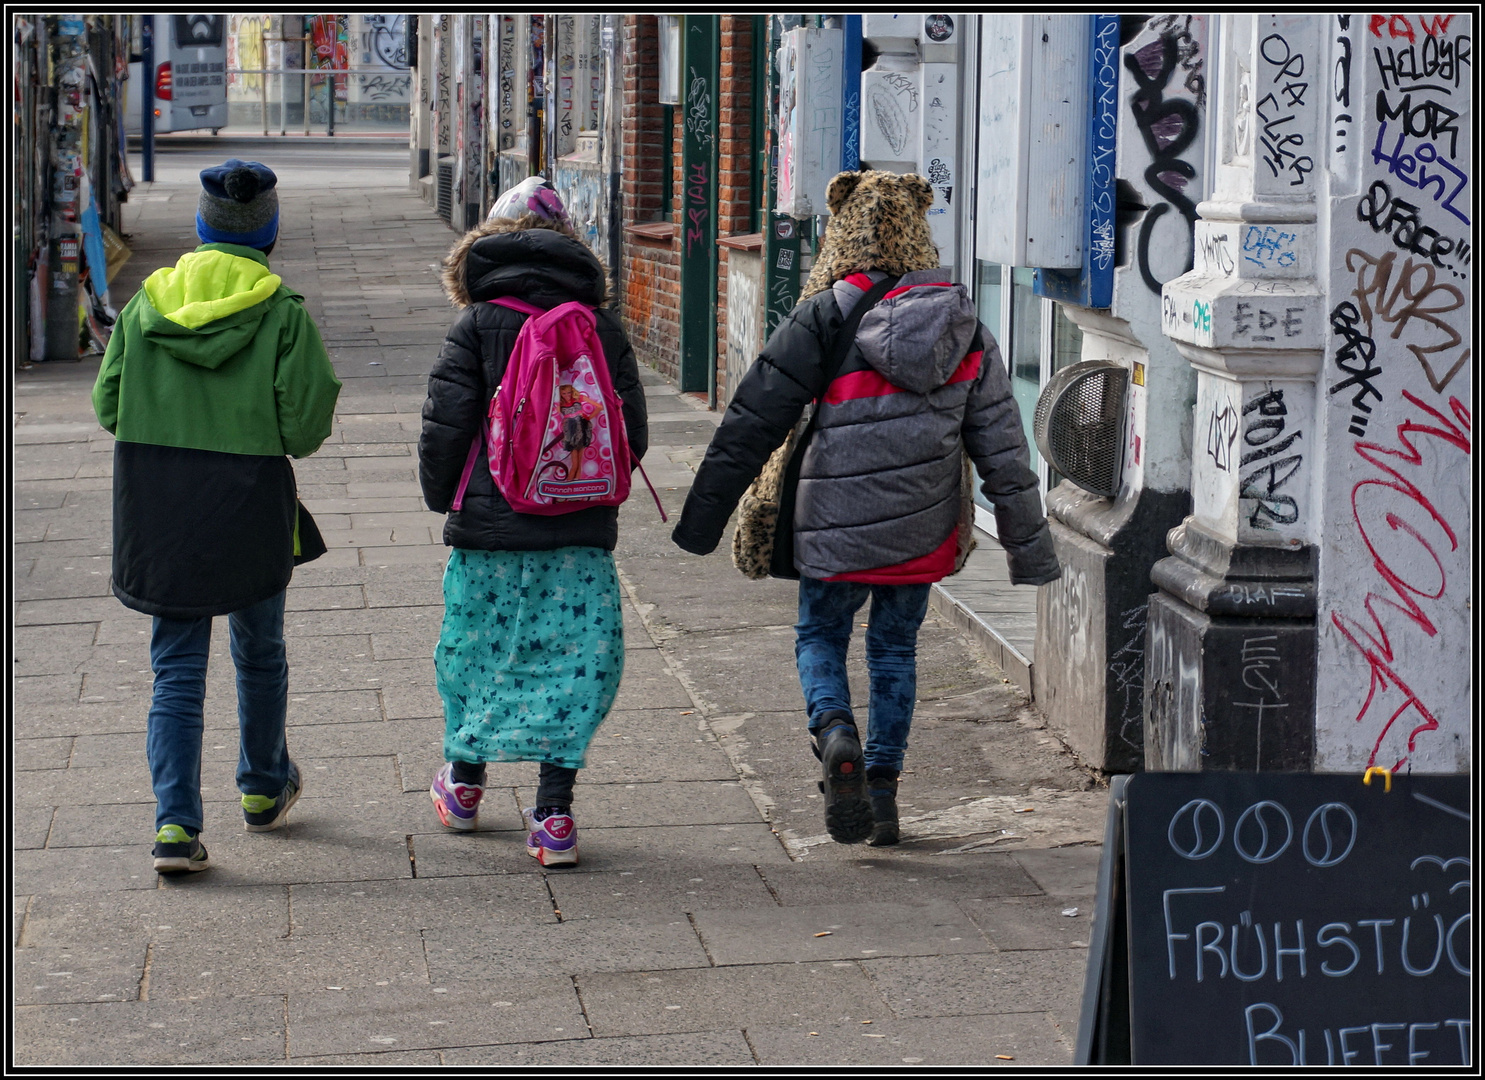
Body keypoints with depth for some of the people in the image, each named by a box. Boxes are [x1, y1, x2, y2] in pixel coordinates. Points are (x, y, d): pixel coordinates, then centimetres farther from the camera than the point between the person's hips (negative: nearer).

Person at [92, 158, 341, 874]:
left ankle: (176, 825, -5)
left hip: (159, 513, 2)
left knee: (176, 667, 6)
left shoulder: (148, 302, -1)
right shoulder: (283, 313, -10)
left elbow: (108, 405, 1)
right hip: (250, 510, -2)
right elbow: (305, 425, -13)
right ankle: (264, 790, 38)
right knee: (259, 653, 20)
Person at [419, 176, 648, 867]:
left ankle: (464, 784, 33)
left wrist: (441, 497, 8)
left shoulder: (477, 326, -6)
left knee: (476, 649, 16)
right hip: (580, 532, 1)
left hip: (491, 526, -1)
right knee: (574, 659, 5)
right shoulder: (604, 329, 2)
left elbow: (445, 427, -9)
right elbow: (632, 434, 4)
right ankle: (553, 816, 0)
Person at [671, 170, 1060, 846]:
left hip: (838, 523, -3)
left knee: (819, 637, 15)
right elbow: (1002, 447, 5)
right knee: (895, 647, 19)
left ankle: (834, 730, -14)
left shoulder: (826, 315, -8)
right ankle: (882, 786, 17)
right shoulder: (962, 324, 3)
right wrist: (1029, 549, 11)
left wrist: (703, 518, -3)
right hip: (923, 529, 3)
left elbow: (753, 421, -8)